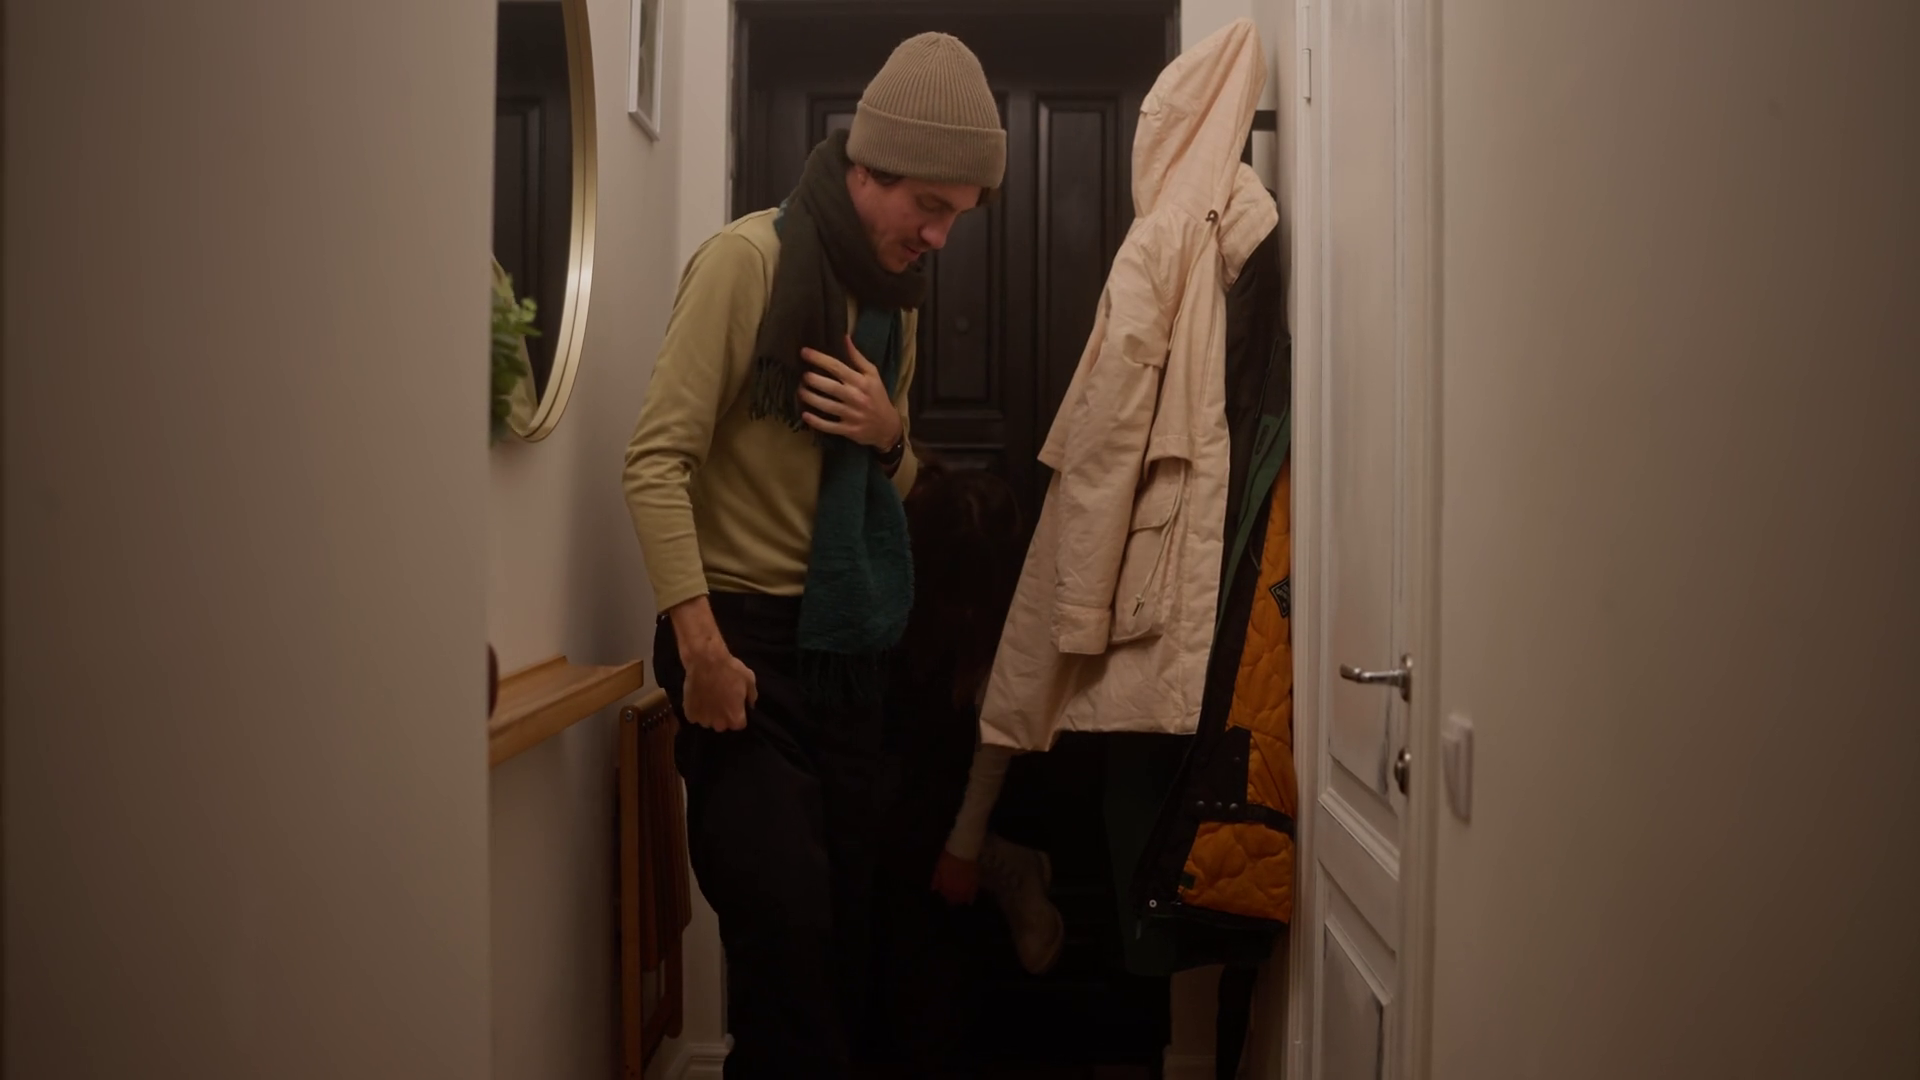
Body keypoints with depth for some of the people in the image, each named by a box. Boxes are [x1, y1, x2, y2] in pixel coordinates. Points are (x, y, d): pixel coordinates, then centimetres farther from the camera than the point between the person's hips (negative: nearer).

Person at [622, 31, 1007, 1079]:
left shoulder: (895, 297, 12)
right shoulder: (750, 258, -11)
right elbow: (658, 459, -16)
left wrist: (890, 437, -4)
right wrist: (700, 645, -23)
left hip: (844, 642, 7)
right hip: (746, 637, -7)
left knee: (842, 923, 10)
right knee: (784, 927, -10)